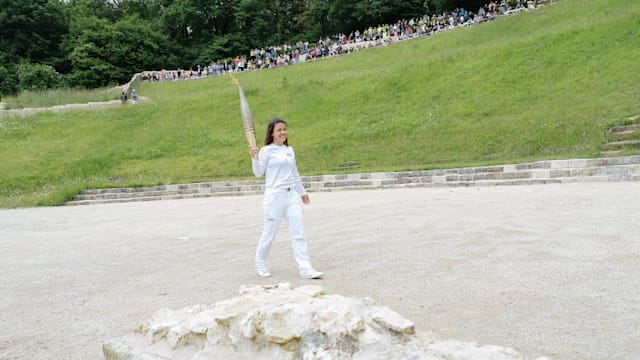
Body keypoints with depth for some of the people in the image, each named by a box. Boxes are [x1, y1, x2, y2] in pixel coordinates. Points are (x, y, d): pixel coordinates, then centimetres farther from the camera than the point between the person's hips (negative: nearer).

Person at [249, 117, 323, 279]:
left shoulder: (289, 150, 15)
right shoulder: (267, 150, -2)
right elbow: (258, 173, -3)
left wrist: (302, 192, 31)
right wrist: (254, 158, -20)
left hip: (291, 195, 5)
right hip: (274, 196, -5)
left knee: (298, 232, -2)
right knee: (269, 232, 5)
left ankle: (305, 269, -2)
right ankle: (260, 263, 27)